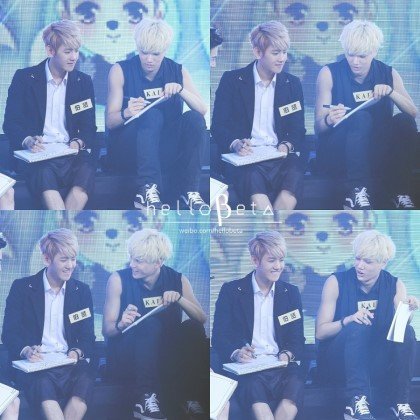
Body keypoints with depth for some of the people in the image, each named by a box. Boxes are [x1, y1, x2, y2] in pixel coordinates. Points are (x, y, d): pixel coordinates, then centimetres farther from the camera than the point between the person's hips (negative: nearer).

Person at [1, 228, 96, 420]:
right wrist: (26, 351, -20)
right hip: (34, 364, -2)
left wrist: (77, 352, -13)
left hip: (69, 363, 2)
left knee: (84, 381, -33)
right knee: (42, 384, -37)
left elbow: (87, 337, 11)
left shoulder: (82, 291, 12)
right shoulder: (22, 288, 4)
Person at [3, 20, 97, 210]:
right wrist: (27, 141, -20)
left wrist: (78, 142, -11)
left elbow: (89, 127, 13)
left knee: (86, 171, -34)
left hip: (71, 153, 2)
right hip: (37, 153, -2)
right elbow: (11, 123, 3)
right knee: (44, 174, -38)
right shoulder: (24, 78, 6)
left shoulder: (84, 82, 14)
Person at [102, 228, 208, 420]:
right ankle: (145, 399, -35)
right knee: (151, 323, -30)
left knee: (193, 328, -24)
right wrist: (121, 325, -31)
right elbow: (107, 330, -8)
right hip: (126, 358, -2)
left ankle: (194, 398, -18)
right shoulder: (119, 280, -5)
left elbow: (201, 319, -6)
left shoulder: (178, 280, 2)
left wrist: (179, 298, -22)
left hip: (166, 357, 2)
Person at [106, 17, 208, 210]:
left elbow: (203, 110, -6)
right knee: (152, 115, -31)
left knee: (195, 119, -23)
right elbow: (110, 121, -7)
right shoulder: (120, 71, -2)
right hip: (127, 149, -2)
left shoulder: (178, 71, 5)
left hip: (167, 147, 2)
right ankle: (147, 190, -45)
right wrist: (126, 113, -29)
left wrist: (180, 89, -23)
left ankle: (189, 190, -27)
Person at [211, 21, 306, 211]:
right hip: (245, 158, -2)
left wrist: (287, 145, -8)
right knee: (253, 178, -38)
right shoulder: (232, 80, 8)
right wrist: (235, 144, -17)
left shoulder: (293, 84, 16)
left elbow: (298, 129, 16)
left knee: (294, 174, -34)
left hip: (279, 156, 2)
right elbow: (218, 125, 5)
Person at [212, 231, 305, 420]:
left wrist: (287, 355, -10)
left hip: (280, 367, 2)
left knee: (295, 385, -33)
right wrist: (236, 353, -18)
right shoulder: (231, 291, 7)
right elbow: (219, 337, 3)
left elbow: (297, 339, 13)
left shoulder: (291, 293, 16)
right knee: (254, 388, -37)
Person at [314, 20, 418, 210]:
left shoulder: (388, 74, 7)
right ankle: (356, 192, -40)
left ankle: (399, 192, -23)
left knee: (404, 121, -23)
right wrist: (329, 120, -30)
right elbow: (318, 128, -6)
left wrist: (390, 92, -20)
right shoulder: (329, 74, -1)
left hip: (380, 152, 3)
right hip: (337, 155, -2)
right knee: (361, 118, -30)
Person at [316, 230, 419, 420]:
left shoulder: (395, 285, 3)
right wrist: (348, 320, -28)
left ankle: (400, 402, -23)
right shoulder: (336, 282, -5)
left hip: (379, 363, 3)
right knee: (357, 328, -32)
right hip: (337, 361, -2)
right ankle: (356, 403, -41)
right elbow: (320, 332, -11)